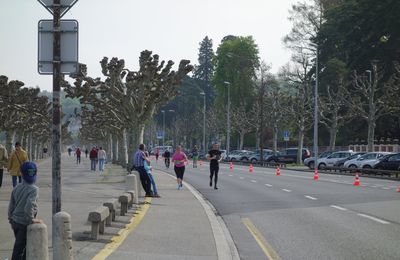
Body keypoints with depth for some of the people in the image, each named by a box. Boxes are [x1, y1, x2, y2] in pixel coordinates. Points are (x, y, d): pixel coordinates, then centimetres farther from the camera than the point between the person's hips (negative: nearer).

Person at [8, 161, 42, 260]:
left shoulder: (16, 188, 1)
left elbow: (11, 206, 8)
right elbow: (29, 206, -30)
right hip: (24, 223, -6)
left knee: (24, 245, 23)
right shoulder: (34, 189, -17)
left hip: (15, 221, 6)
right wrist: (32, 219, -18)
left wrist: (11, 220, 20)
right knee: (19, 248, 2)